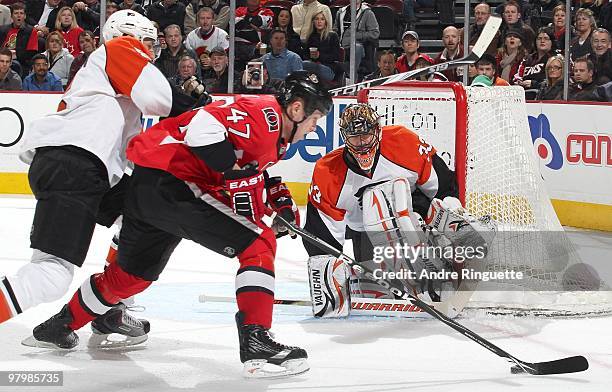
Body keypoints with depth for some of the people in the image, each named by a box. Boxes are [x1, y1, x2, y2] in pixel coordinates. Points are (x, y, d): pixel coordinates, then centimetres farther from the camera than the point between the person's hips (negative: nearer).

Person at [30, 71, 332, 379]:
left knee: (133, 273, 27)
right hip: (172, 185, -11)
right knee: (259, 244, -13)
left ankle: (60, 325, 45)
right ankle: (255, 342, -21)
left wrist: (278, 196, 18)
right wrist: (235, 172, -23)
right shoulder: (264, 114, -12)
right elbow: (205, 125, -25)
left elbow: (252, 166, 34)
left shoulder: (274, 134, 20)